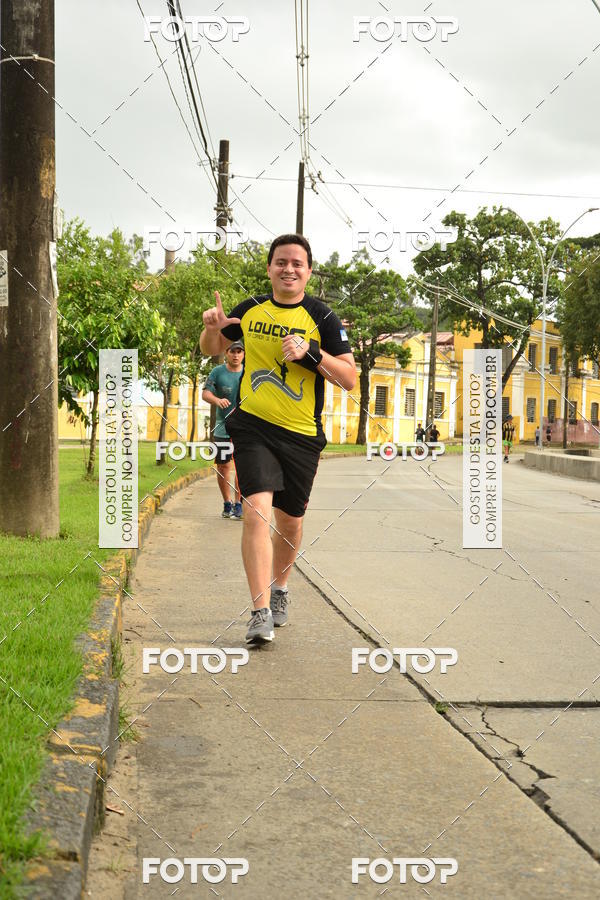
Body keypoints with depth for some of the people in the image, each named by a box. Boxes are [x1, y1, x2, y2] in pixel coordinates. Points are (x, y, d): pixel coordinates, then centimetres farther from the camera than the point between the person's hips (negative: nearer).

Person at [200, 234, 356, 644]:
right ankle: (261, 613, -17)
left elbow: (350, 378, -8)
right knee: (257, 511, -18)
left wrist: (310, 352, -22)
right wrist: (212, 327, -2)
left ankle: (279, 588, 40)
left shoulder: (322, 318, -3)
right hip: (253, 426, 0)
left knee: (289, 521, 12)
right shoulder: (250, 310, 5)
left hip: (302, 434, 0)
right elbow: (212, 349, 20)